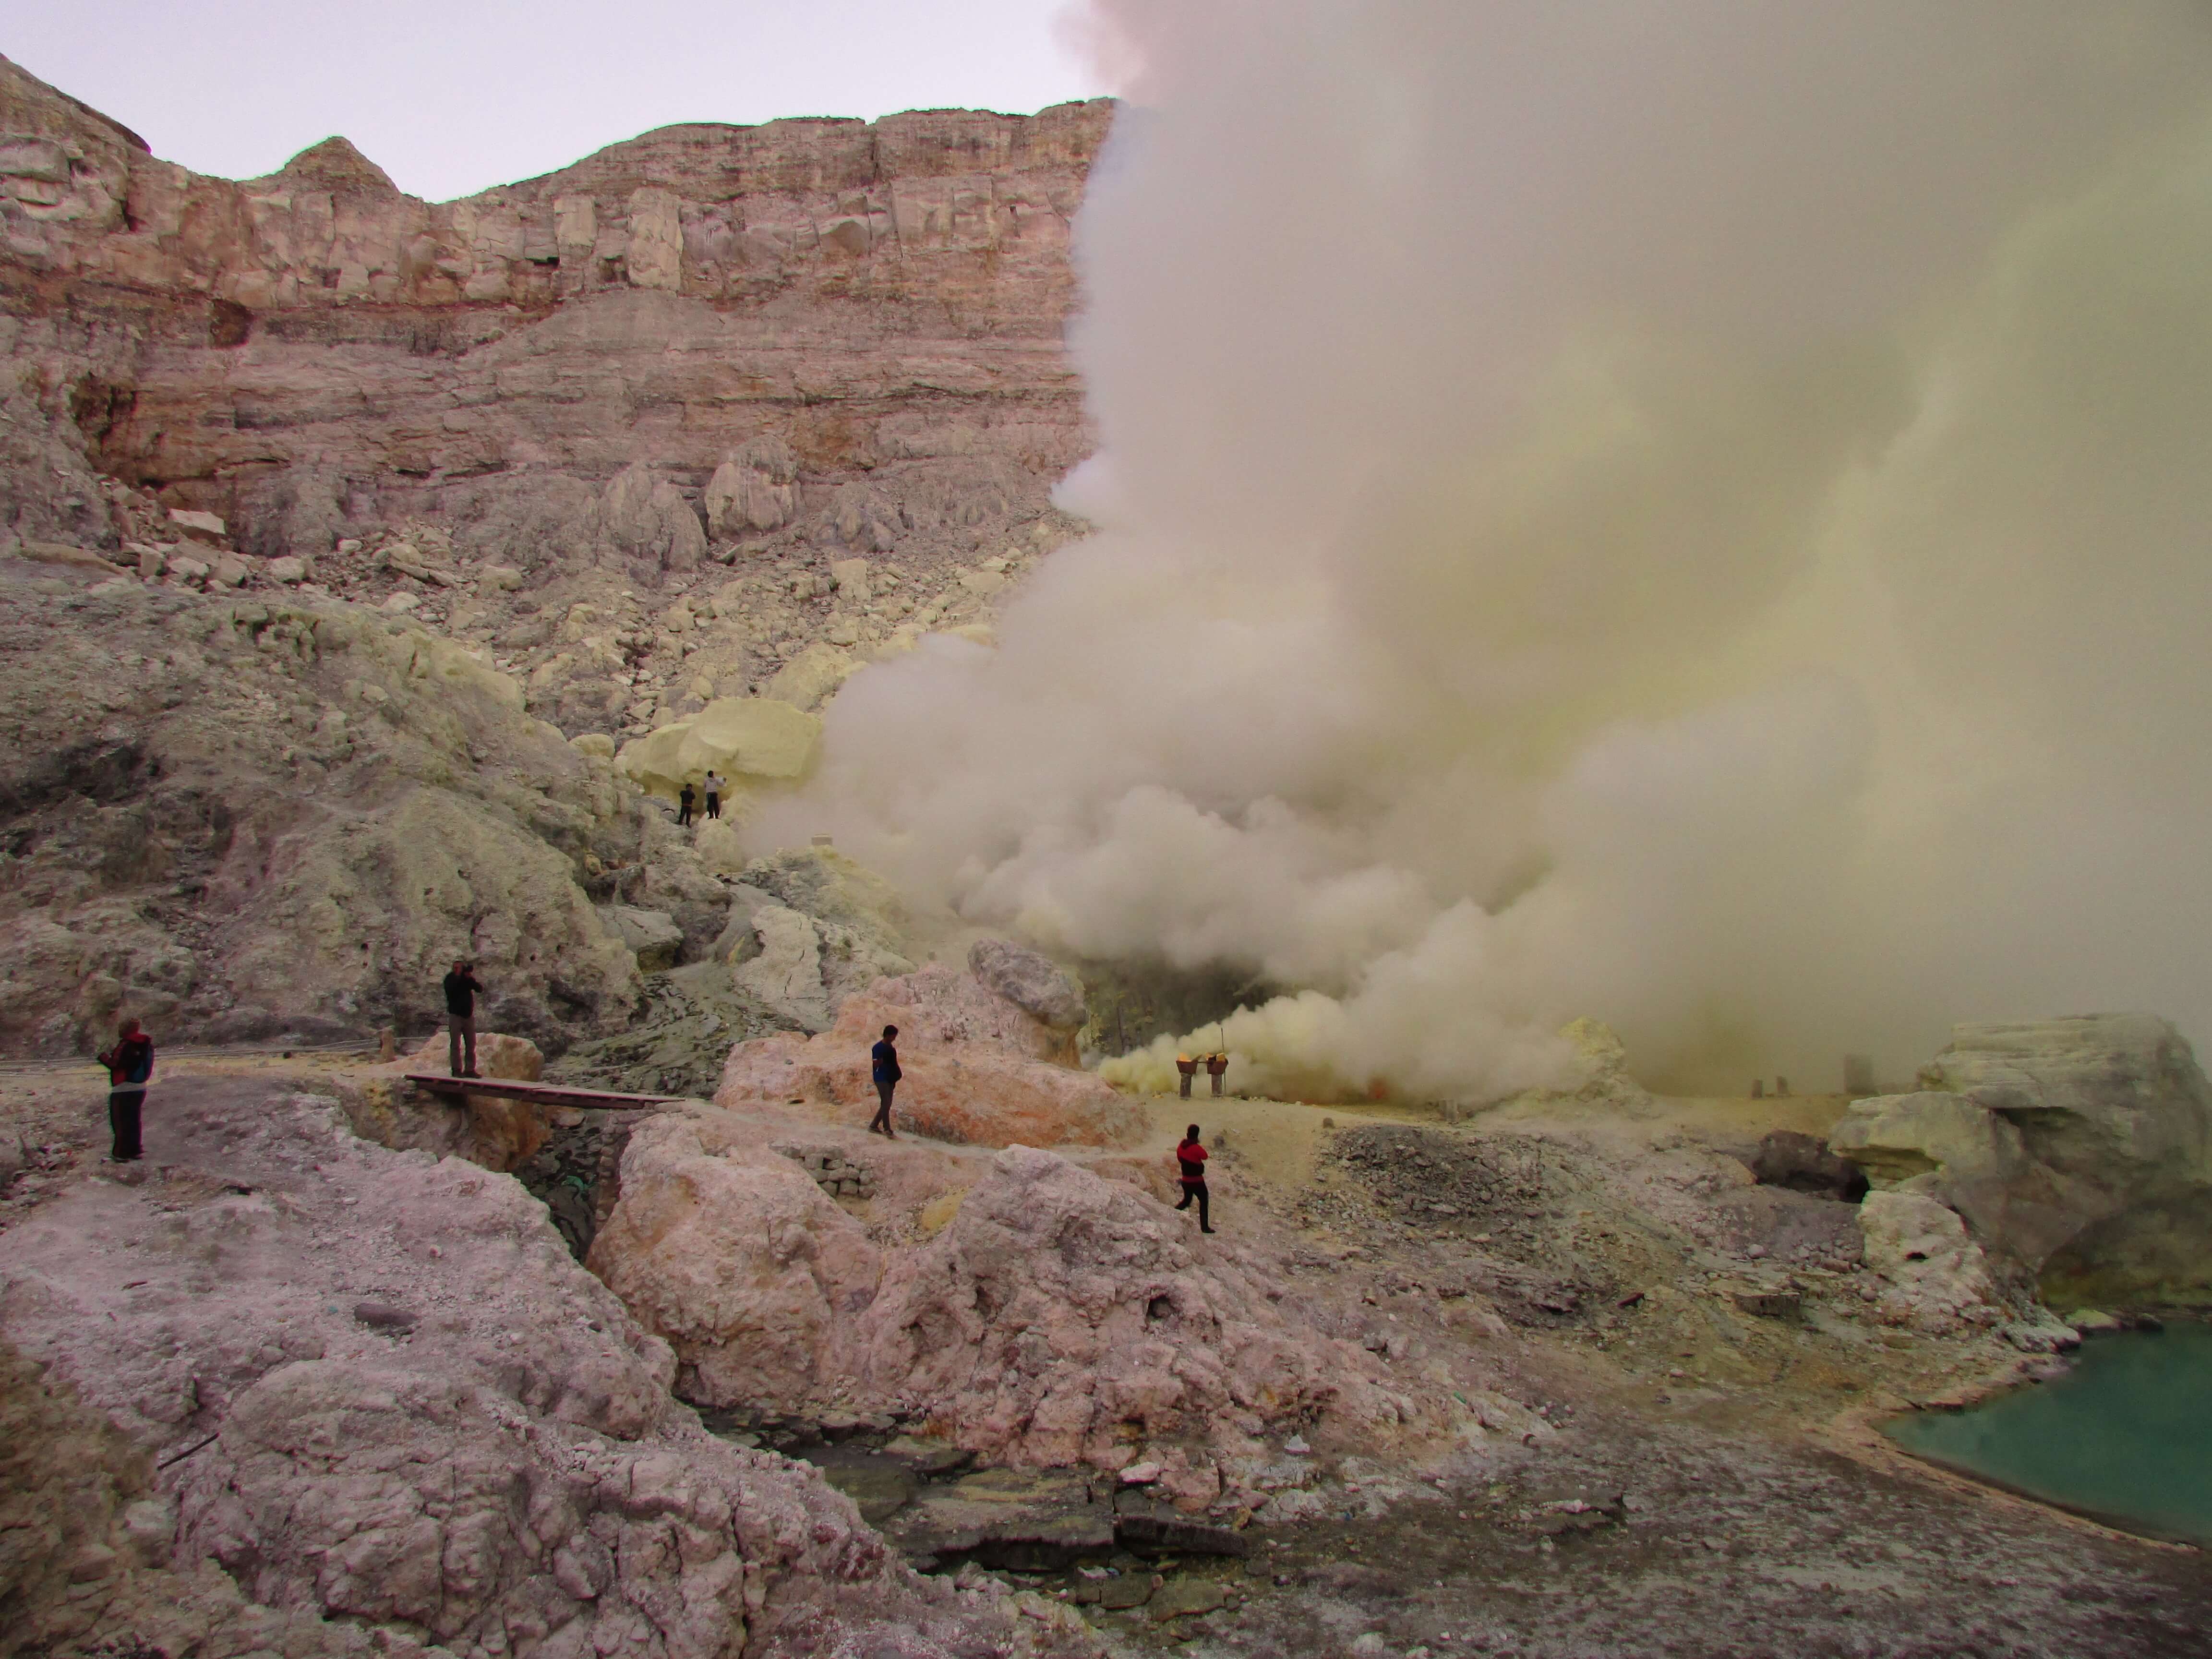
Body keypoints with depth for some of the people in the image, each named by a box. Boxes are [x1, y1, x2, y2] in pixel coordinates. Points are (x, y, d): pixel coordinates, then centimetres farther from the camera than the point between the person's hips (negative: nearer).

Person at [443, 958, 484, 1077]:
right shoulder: (451, 978, 1)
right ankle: (457, 1070, -4)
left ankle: (470, 1069, 6)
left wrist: (471, 979, -18)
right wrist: (459, 976, -20)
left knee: (471, 1044, 3)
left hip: (469, 1015, 4)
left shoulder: (468, 978, 9)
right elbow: (450, 989, -20)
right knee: (456, 1045, -5)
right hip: (455, 1015, -4)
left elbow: (480, 989, -5)